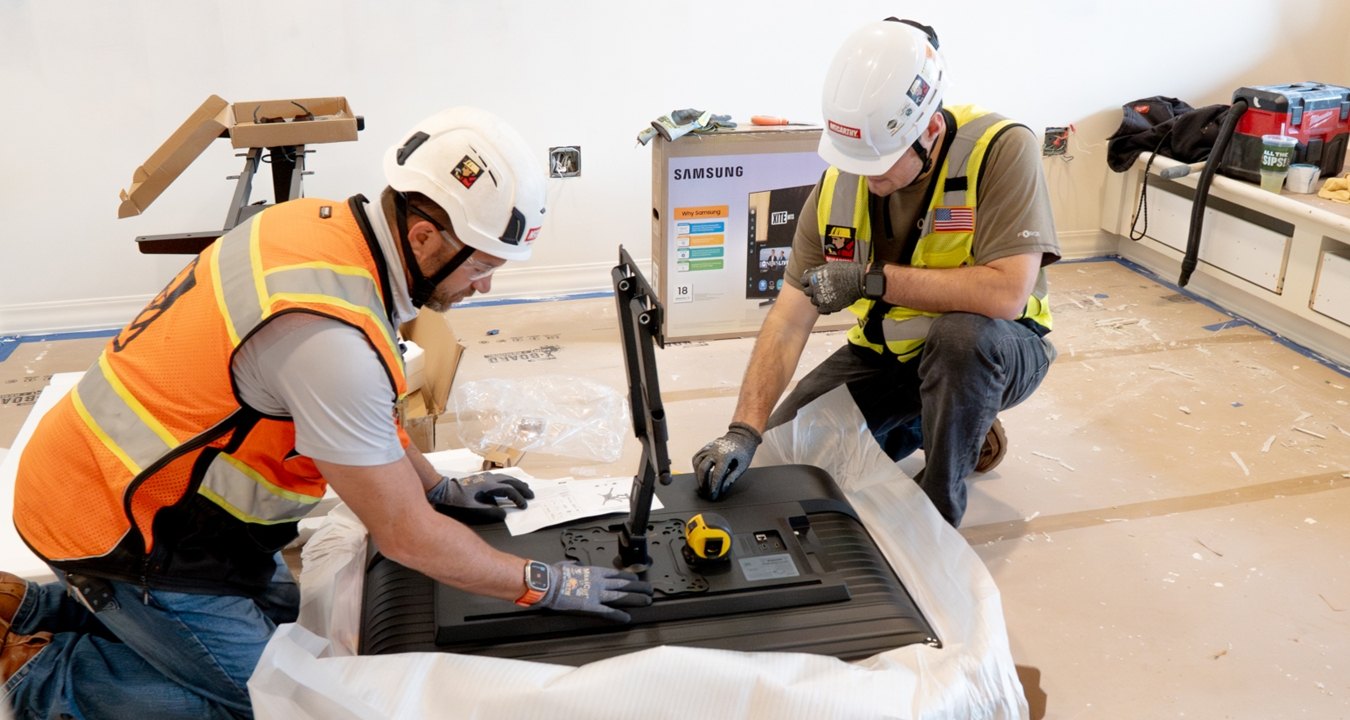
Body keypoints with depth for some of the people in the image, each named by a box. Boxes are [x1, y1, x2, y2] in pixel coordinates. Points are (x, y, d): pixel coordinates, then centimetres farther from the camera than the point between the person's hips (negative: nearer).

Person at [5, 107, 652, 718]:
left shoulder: (323, 222, -7)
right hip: (116, 520, -9)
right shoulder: (329, 336, -34)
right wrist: (549, 585, -14)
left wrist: (441, 487, 12)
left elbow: (350, 404, 10)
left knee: (279, 611, 20)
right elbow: (405, 537, -25)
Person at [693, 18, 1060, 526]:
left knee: (963, 333, -38)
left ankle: (938, 508, -13)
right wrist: (744, 431, -28)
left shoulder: (1002, 150, -26)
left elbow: (1007, 292, -35)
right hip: (885, 352, 4)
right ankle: (920, 426, 19)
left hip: (992, 350, -4)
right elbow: (790, 317, -17)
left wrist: (873, 280, -30)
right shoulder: (839, 182, -13)